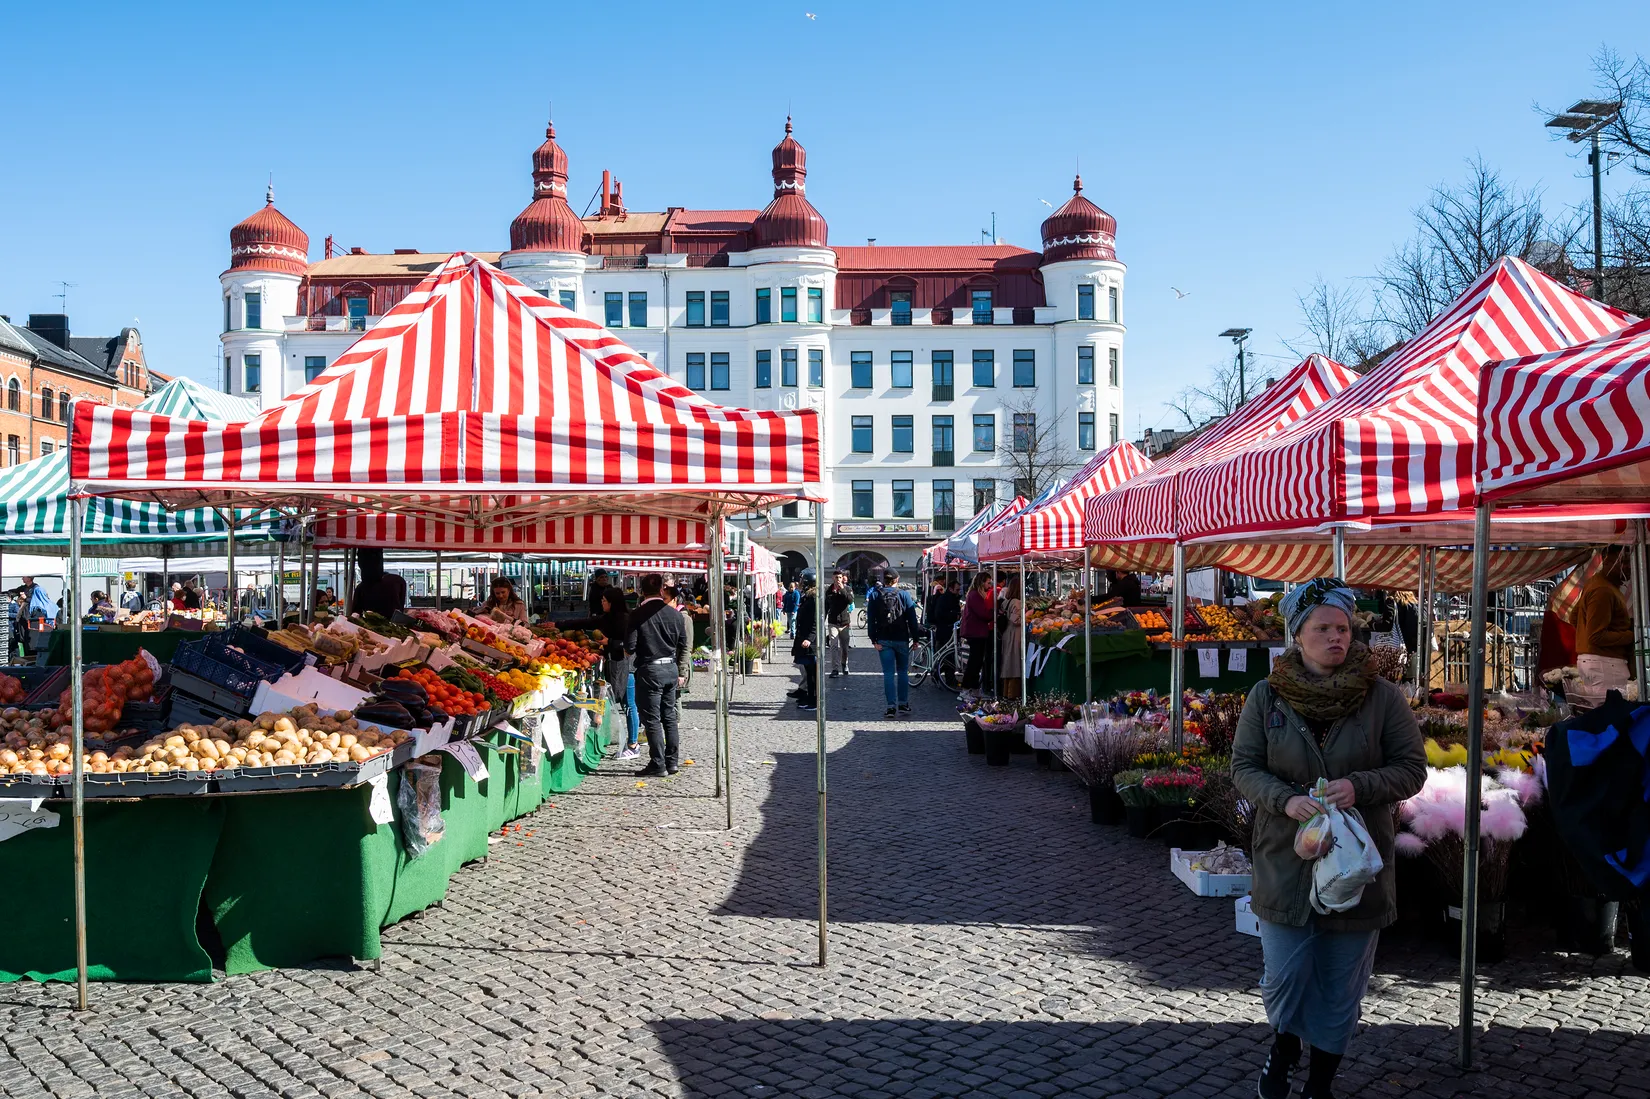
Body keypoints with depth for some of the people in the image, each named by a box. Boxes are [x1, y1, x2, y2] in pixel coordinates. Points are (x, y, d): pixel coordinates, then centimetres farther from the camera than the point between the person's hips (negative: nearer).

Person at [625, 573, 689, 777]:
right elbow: (683, 645, 9)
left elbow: (630, 647, -12)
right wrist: (680, 672, 19)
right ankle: (673, 762, 17)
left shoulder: (637, 615, -10)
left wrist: (633, 650, 12)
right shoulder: (674, 614, 3)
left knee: (652, 720, 1)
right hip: (671, 668, 5)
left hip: (649, 670, -5)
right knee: (669, 717, 13)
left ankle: (658, 765, 3)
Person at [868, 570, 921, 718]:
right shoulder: (904, 594, -3)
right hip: (901, 639, 0)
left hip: (883, 640, 1)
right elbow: (912, 618, -3)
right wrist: (915, 637, 3)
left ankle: (891, 706, -5)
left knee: (888, 673, 0)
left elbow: (870, 619, -2)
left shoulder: (874, 595, 2)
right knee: (902, 672, 12)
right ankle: (903, 704, 14)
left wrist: (873, 639, -1)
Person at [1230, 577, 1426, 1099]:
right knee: (1282, 977, 6)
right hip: (1285, 864, 0)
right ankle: (1284, 1044, 39)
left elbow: (1412, 768, -2)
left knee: (1340, 988, 11)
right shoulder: (1267, 696, -2)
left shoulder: (1383, 696, -4)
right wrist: (1286, 800, -19)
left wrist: (1360, 786, -20)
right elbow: (1243, 767, 0)